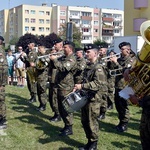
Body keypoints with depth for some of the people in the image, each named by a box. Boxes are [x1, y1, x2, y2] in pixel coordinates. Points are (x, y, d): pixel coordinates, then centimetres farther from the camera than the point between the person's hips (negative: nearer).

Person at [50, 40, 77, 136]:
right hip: (60, 87, 10)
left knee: (66, 109, -3)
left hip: (66, 88, -9)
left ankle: (69, 129, 8)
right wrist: (53, 58, 3)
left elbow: (63, 68, -30)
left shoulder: (72, 59, -15)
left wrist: (55, 60, -22)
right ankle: (66, 125, 31)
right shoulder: (63, 58, 13)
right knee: (61, 108, 17)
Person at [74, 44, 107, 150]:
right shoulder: (88, 66, 13)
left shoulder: (98, 67, -16)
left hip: (94, 99, -9)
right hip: (85, 97, 9)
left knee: (92, 122, 1)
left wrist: (82, 86, -29)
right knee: (84, 121, 15)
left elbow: (98, 84, -27)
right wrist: (78, 87, 11)